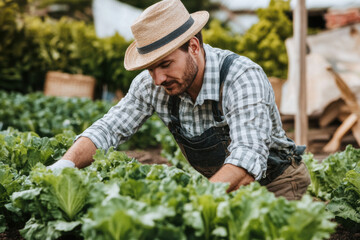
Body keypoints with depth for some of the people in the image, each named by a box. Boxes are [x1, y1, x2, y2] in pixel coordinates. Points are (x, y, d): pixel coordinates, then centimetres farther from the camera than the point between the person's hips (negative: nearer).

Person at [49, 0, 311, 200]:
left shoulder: (242, 77, -31)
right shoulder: (150, 84, -14)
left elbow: (248, 160, -42)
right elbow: (108, 129, -8)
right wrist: (65, 165, -27)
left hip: (274, 182, -4)